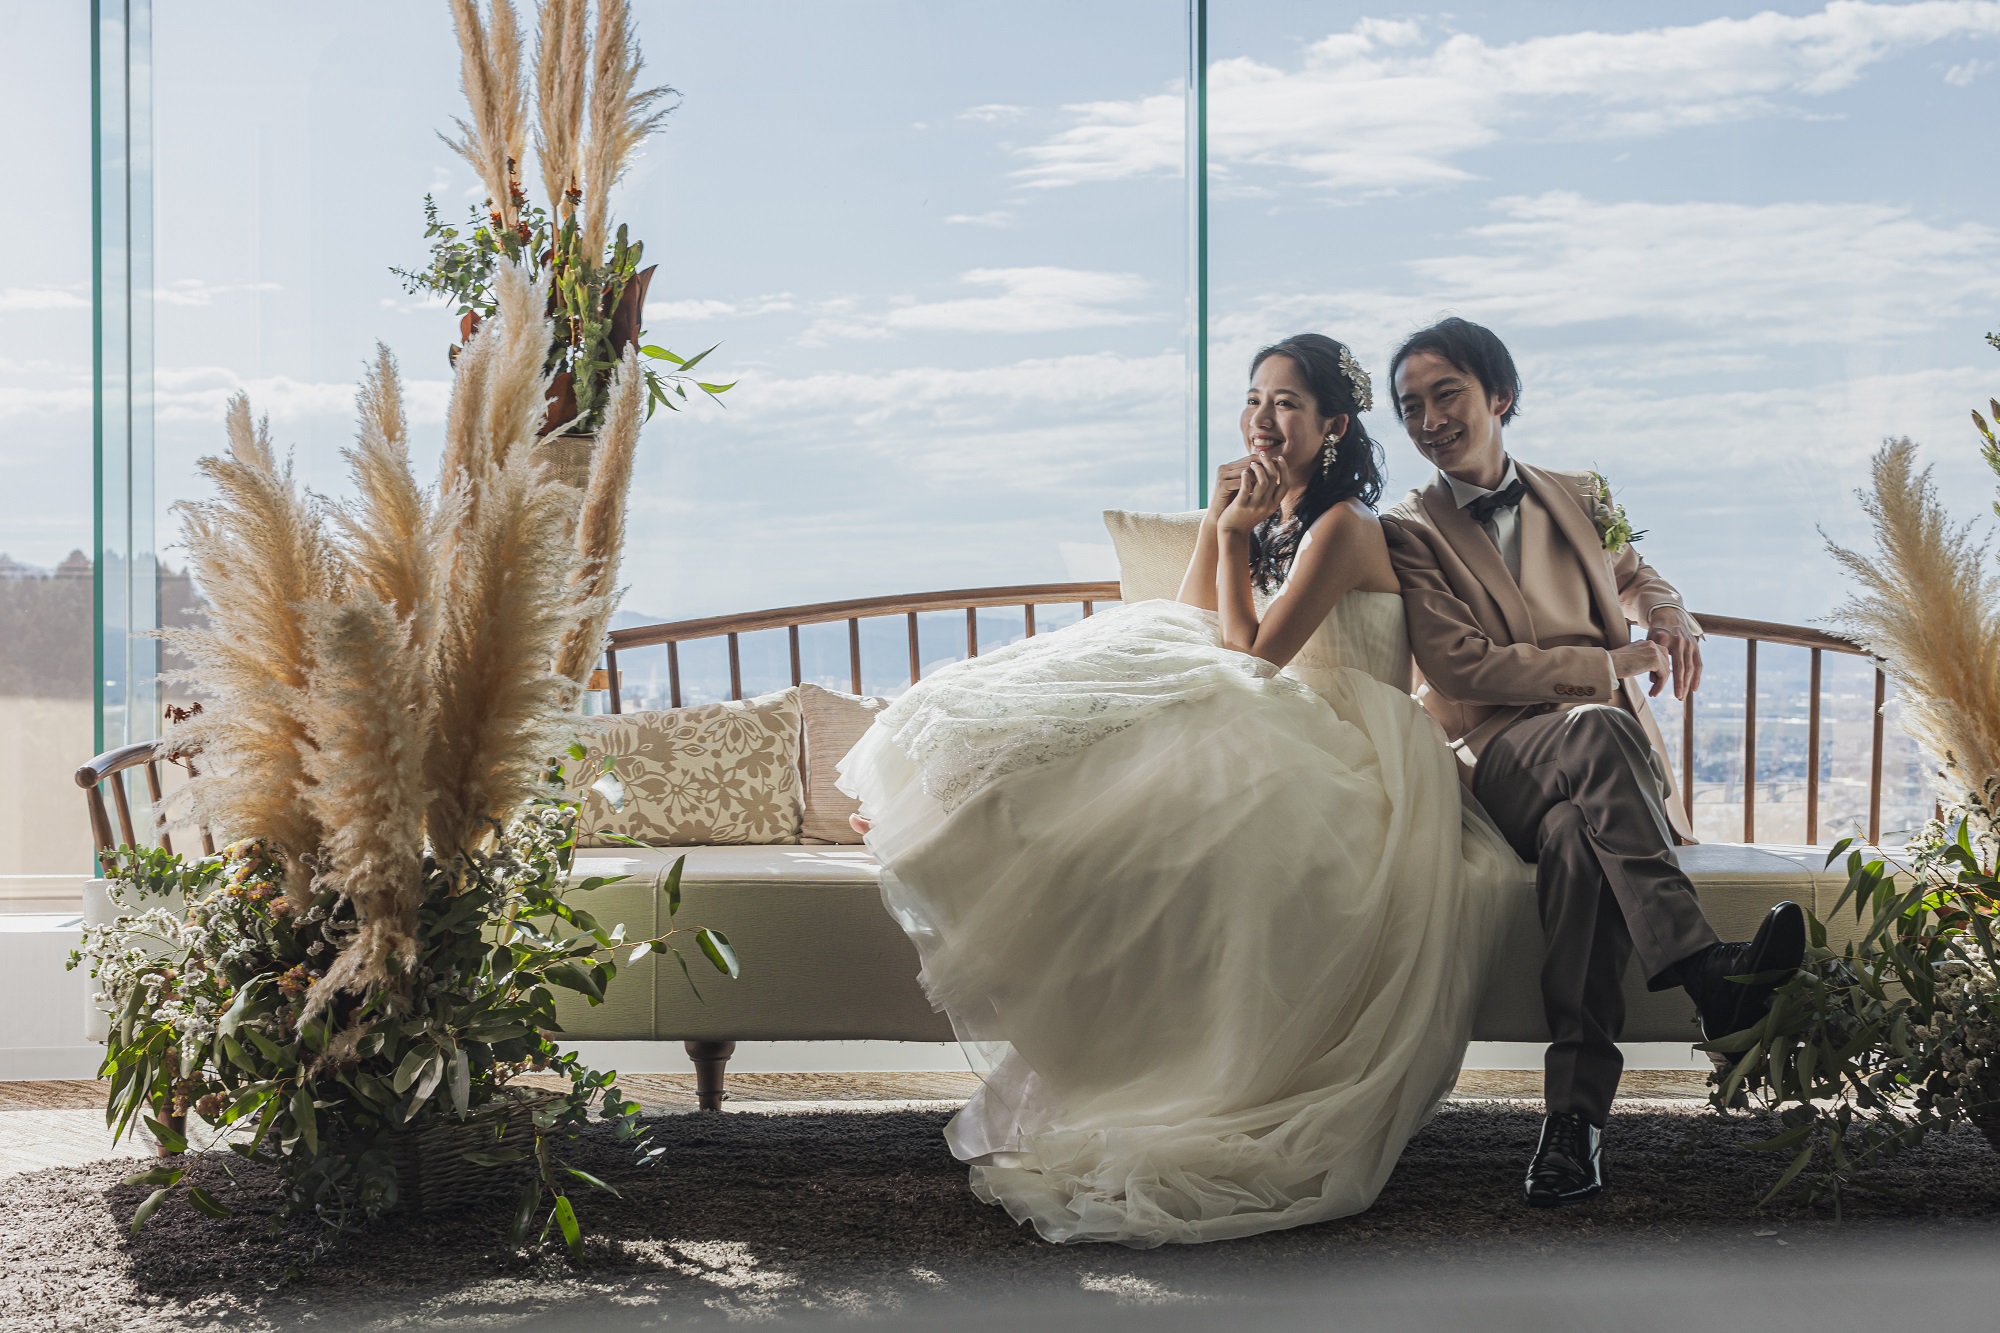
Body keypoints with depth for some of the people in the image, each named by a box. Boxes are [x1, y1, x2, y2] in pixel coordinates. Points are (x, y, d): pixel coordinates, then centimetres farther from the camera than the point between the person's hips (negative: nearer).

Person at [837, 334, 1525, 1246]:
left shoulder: (1342, 526, -10)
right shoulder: (1273, 519, 19)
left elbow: (1249, 656, -16)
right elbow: (1196, 634, 12)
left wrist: (1235, 535, -10)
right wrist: (1216, 522, 5)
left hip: (1347, 767, -9)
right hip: (1282, 748, 9)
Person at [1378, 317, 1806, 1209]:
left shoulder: (1580, 499, 20)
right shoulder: (1410, 533, 6)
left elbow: (1636, 576, 37)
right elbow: (1464, 667, -6)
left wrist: (1671, 620, 11)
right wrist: (1617, 663, -9)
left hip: (1601, 759, 3)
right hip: (1499, 764, -2)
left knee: (1576, 835, -36)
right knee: (1596, 731, -38)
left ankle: (1575, 1111, -45)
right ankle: (1705, 969, -46)